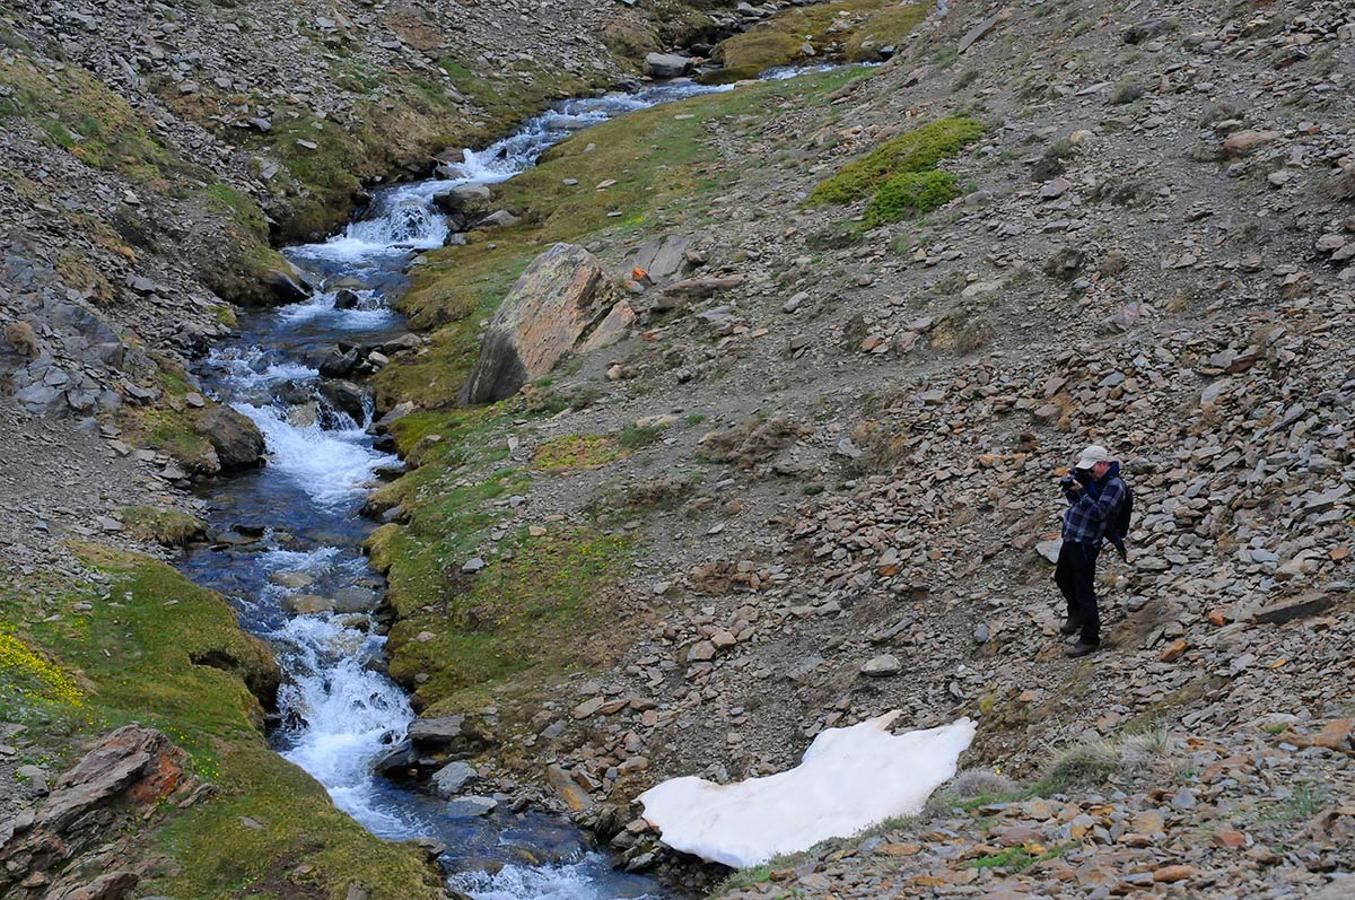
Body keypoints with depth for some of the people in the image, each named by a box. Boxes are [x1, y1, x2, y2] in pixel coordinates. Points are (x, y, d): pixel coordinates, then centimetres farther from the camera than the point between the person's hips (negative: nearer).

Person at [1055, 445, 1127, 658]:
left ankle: (1089, 638, -4)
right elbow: (1072, 498, 12)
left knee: (1084, 589, -9)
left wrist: (1080, 491, -30)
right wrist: (1071, 481, -7)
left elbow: (1098, 512, -24)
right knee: (1062, 577, 26)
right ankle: (1076, 614, 49)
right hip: (1070, 538, 10)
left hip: (1085, 544, -10)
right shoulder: (1092, 478, 7)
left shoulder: (1114, 485, -18)